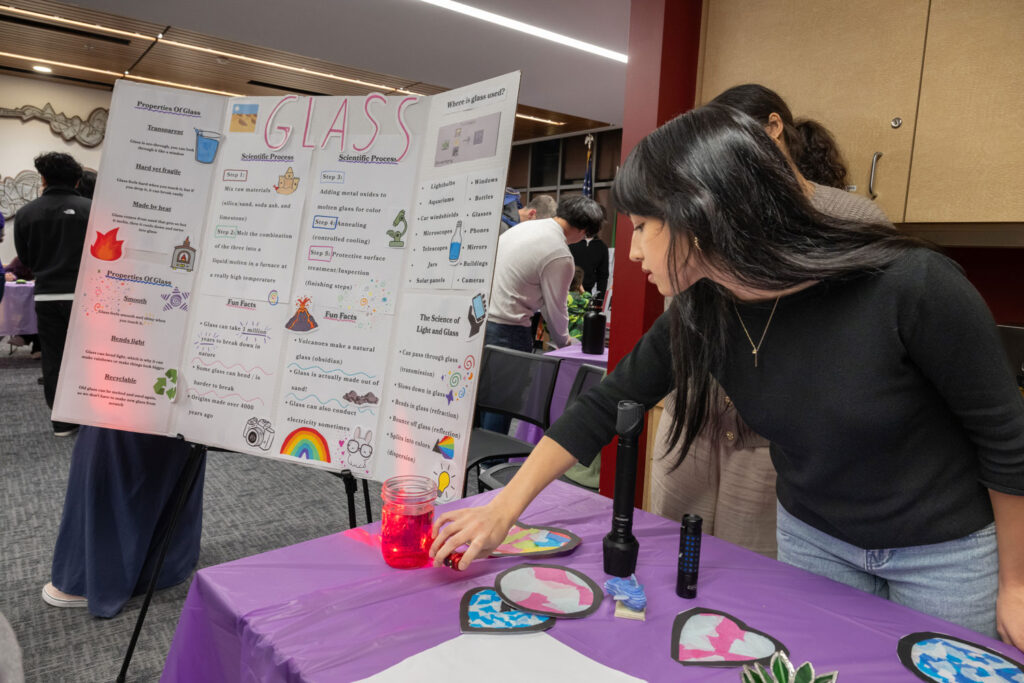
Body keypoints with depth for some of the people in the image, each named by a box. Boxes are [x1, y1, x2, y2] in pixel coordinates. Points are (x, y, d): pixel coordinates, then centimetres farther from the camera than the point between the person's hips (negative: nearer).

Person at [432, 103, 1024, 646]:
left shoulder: (911, 285, -30)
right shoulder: (700, 313, -17)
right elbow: (606, 406, -7)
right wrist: (505, 508, -9)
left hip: (947, 549, -3)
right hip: (811, 537, 3)